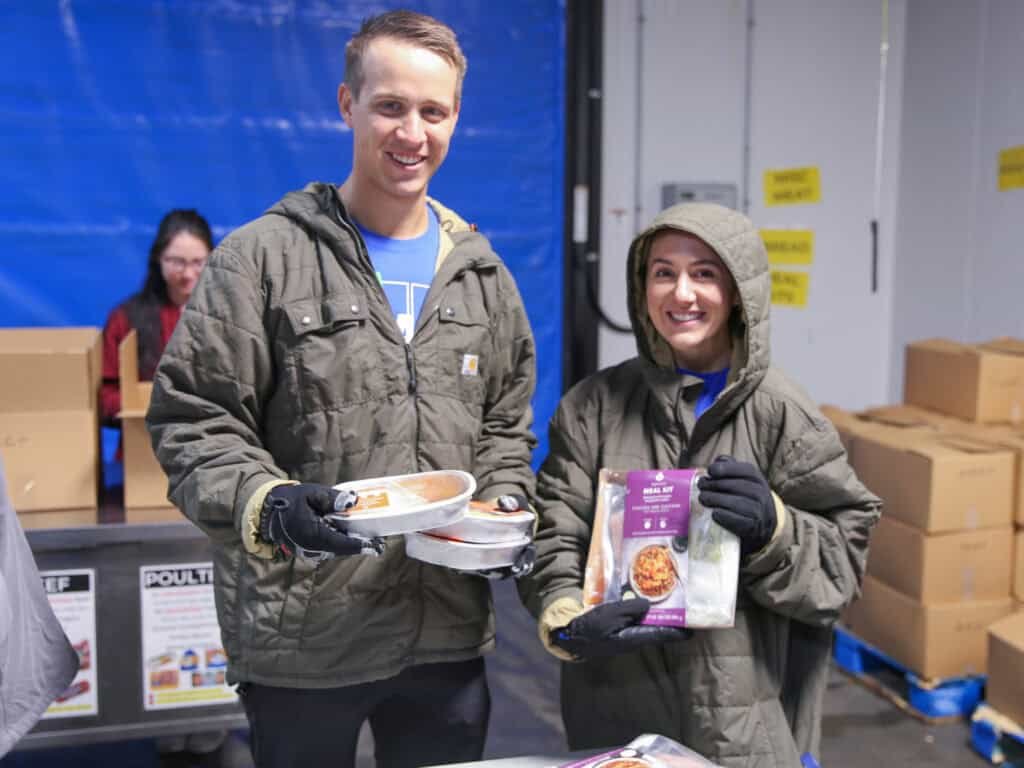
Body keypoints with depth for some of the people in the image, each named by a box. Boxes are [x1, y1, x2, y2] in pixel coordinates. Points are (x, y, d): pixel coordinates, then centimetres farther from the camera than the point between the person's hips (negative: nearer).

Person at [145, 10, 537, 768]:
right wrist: (267, 502, -23)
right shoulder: (261, 258, -7)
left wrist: (503, 512, -1)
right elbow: (192, 421, -7)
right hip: (300, 641, -3)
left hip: (449, 635, 4)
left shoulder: (481, 273, 8)